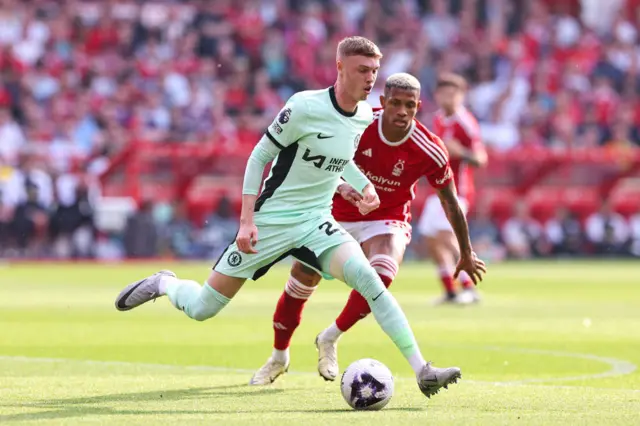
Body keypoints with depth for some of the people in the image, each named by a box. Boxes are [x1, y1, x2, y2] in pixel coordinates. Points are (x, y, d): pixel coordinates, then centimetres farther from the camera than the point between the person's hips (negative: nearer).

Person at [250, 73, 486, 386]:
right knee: (302, 280, -2)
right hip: (337, 214, 1)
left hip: (387, 220, -1)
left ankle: (330, 339, -5)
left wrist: (466, 253, 3)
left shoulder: (430, 151, -21)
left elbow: (450, 201, -6)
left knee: (381, 276, -29)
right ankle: (278, 357, 24)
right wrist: (341, 186, -31)